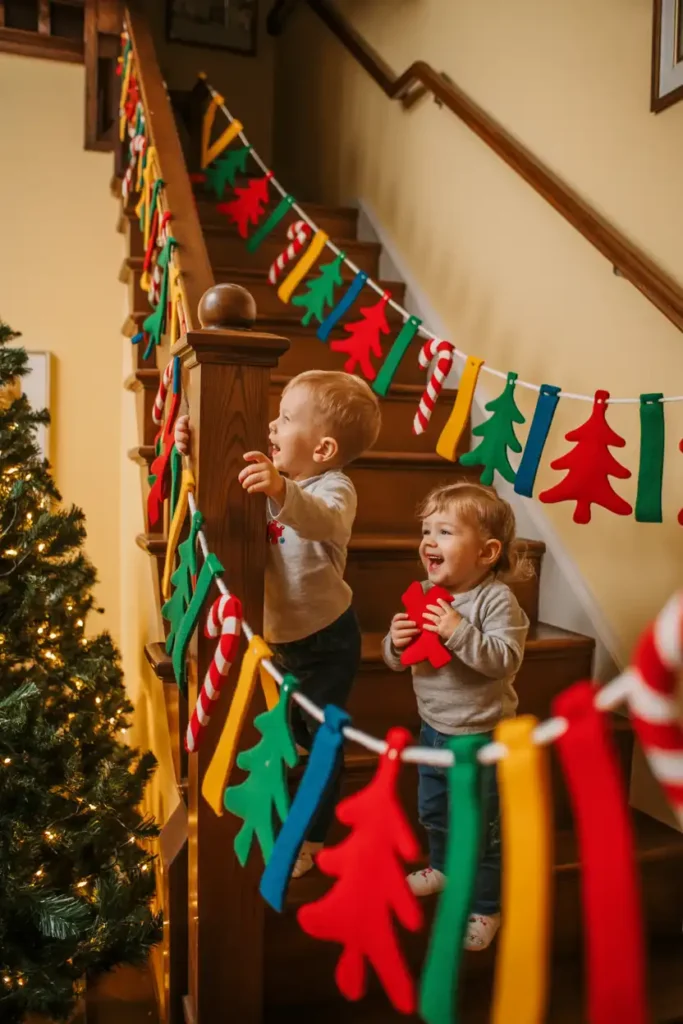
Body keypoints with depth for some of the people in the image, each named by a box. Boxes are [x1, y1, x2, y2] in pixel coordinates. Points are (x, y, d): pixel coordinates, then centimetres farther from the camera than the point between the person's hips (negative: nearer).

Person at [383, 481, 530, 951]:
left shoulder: (497, 599, -21)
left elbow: (505, 659, -30)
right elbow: (398, 661, 4)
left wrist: (459, 632, -36)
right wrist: (396, 642, -18)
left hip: (480, 735, -7)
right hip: (433, 727, 7)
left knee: (478, 826, 8)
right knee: (433, 811, 26)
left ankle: (485, 907, 30)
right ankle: (444, 867, 53)